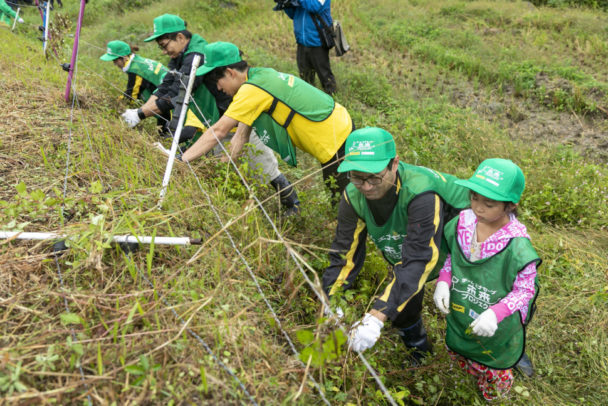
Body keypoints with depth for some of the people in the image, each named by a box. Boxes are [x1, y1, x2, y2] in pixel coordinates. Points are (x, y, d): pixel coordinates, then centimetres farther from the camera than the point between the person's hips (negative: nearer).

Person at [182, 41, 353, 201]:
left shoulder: (252, 90, -23)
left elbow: (218, 131, -23)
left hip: (337, 141, -9)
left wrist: (181, 160, -18)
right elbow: (242, 134, 4)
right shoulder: (259, 75, 5)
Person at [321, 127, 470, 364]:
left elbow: (418, 260, -49)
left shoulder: (421, 192, -45)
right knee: (401, 305, 9)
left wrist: (376, 317, -55)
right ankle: (418, 351, 40)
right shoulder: (354, 196, -25)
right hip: (404, 250, 5)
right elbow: (345, 252, -18)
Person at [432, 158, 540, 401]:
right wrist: (443, 281, -17)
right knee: (458, 351, 33)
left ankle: (493, 394, 61)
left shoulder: (517, 246, -32)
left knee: (493, 371, 25)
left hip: (496, 327, -4)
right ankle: (474, 373, 68)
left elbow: (525, 289, -19)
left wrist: (496, 313, -33)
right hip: (459, 316, 4)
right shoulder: (462, 223, -18)